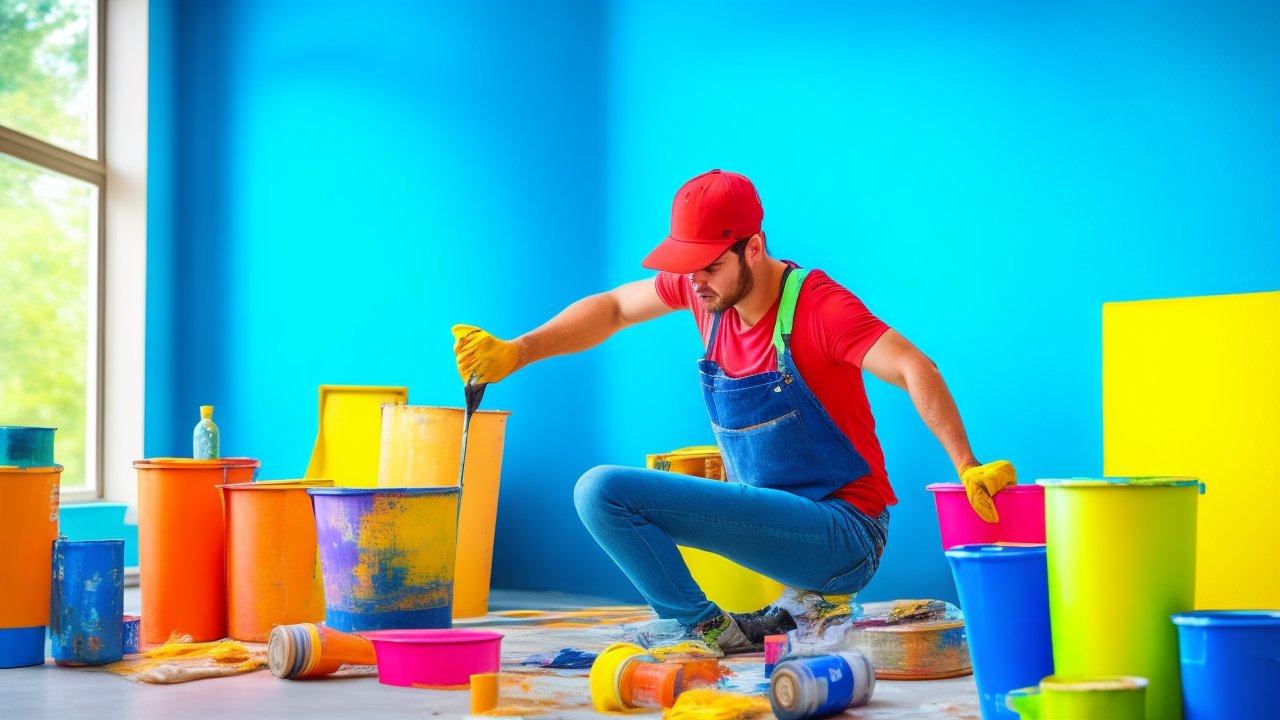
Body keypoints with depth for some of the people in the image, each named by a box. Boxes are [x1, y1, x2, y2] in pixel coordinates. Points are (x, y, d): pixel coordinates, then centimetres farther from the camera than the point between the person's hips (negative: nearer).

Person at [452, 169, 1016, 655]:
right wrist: (515, 352, 4)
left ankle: (710, 632, -2)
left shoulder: (817, 305, -19)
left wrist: (968, 471, -42)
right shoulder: (704, 285, 2)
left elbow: (915, 371, -30)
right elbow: (614, 308, 15)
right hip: (771, 510, 8)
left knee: (604, 492, -18)